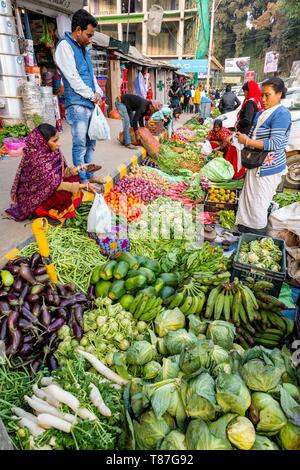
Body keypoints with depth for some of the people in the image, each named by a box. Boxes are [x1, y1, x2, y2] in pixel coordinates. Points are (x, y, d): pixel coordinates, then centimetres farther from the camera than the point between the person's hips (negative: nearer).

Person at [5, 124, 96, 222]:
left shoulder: (50, 152, -8)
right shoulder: (37, 161, -31)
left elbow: (62, 172, 0)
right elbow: (55, 185, -30)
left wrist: (78, 168, -16)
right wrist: (82, 186, -31)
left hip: (46, 189, 8)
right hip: (33, 199, -8)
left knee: (74, 178, 0)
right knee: (64, 193, -30)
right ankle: (43, 212, -4)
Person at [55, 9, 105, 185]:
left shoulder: (83, 48, 20)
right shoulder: (65, 46, -6)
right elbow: (73, 78, -13)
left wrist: (98, 93, 4)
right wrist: (92, 95, -7)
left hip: (90, 103, 9)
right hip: (77, 104, -9)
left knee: (91, 142, 12)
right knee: (80, 144, -7)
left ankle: (89, 175, 22)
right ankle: (82, 180, 0)